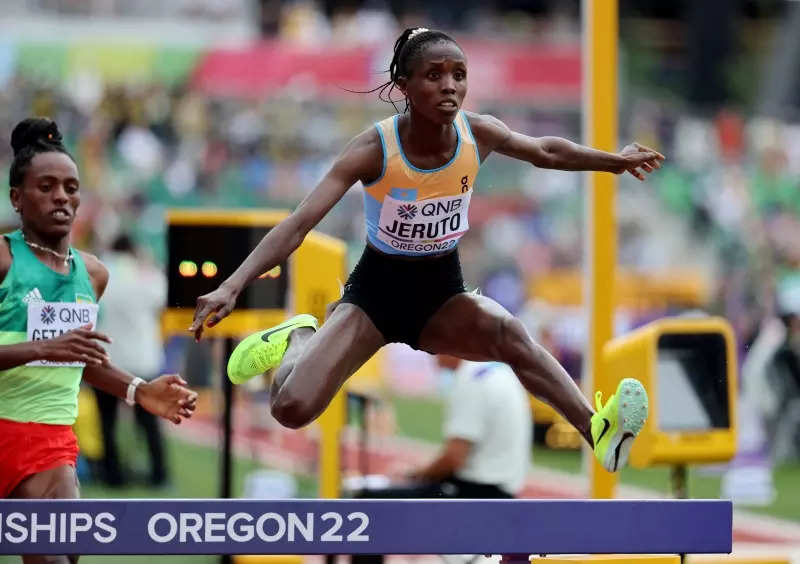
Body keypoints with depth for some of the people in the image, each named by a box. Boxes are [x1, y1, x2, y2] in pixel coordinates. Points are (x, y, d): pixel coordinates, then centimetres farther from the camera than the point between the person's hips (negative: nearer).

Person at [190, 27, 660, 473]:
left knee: (506, 331, -36)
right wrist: (233, 286, -42)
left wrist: (617, 160, 3)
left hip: (443, 292, 2)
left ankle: (597, 430, -40)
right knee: (292, 409, -17)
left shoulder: (480, 134, -14)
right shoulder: (375, 149, -25)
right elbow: (299, 224, -30)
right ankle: (298, 338, 18)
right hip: (378, 288, -1)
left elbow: (546, 152, 8)